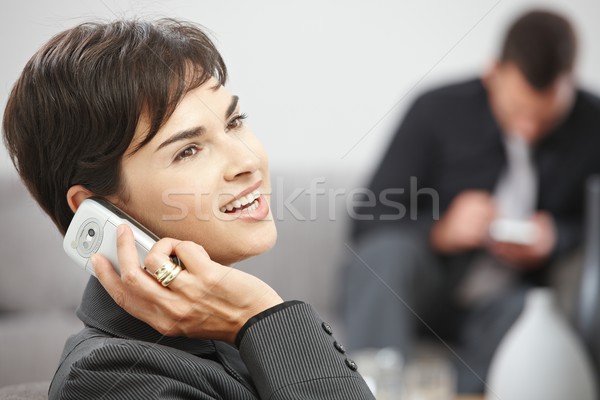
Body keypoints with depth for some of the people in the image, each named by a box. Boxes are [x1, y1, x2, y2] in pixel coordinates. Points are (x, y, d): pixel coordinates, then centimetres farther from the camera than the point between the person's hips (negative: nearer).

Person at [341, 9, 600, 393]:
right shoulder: (439, 112, -9)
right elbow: (370, 221, -10)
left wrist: (557, 239, -18)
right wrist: (441, 231, -29)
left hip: (512, 300, 1)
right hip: (425, 291, 0)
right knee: (388, 251, -34)